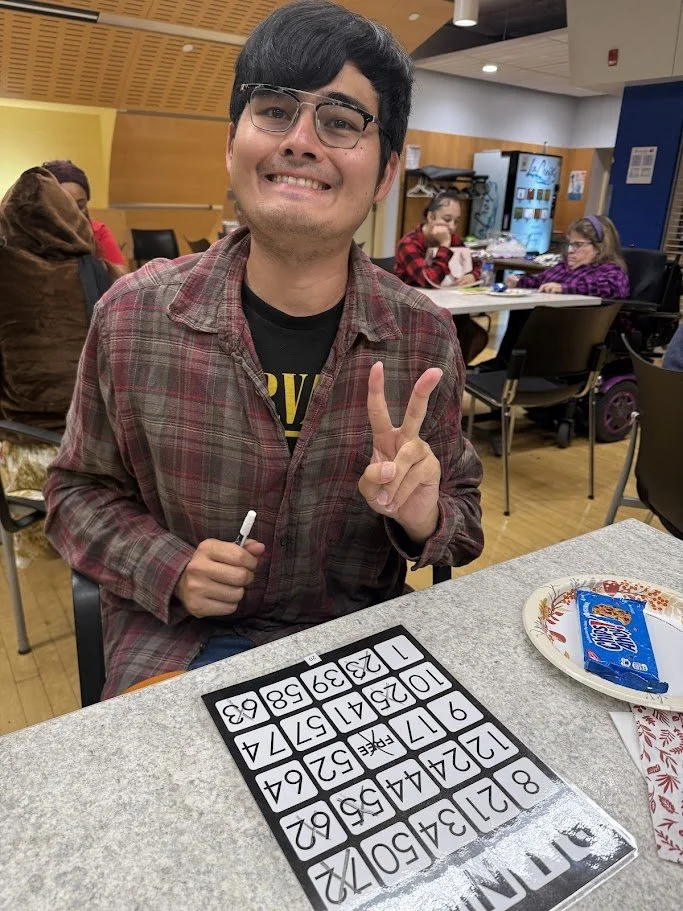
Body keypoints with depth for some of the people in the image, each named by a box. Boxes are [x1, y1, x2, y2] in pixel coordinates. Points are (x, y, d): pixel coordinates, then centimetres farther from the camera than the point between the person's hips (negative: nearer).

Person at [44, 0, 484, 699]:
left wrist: (424, 516, -20)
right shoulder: (132, 315, -10)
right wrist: (167, 568, -15)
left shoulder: (426, 338, -9)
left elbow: (463, 516, 3)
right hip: (177, 646, 0)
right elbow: (81, 490, 3)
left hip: (359, 640, 1)